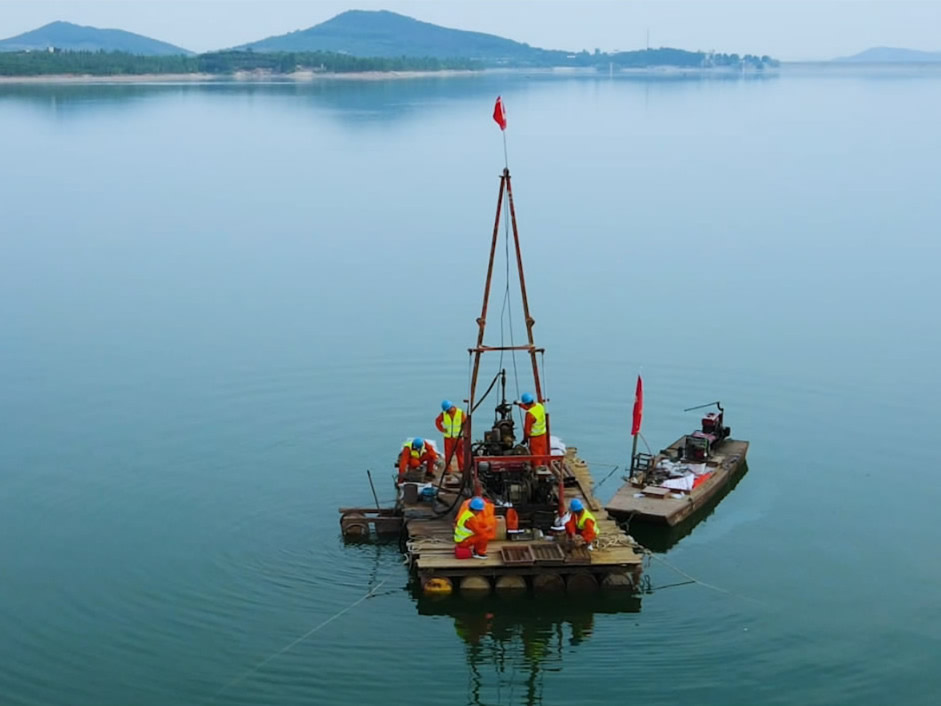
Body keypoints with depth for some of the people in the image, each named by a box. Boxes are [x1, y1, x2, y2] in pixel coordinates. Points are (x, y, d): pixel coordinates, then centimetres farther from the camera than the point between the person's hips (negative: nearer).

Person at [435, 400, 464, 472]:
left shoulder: (460, 413, -7)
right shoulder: (443, 414, -3)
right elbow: (437, 421, 8)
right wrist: (442, 429, -3)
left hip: (458, 437, -1)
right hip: (448, 437, 1)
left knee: (459, 453, 3)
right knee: (448, 454, 1)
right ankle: (448, 468, 7)